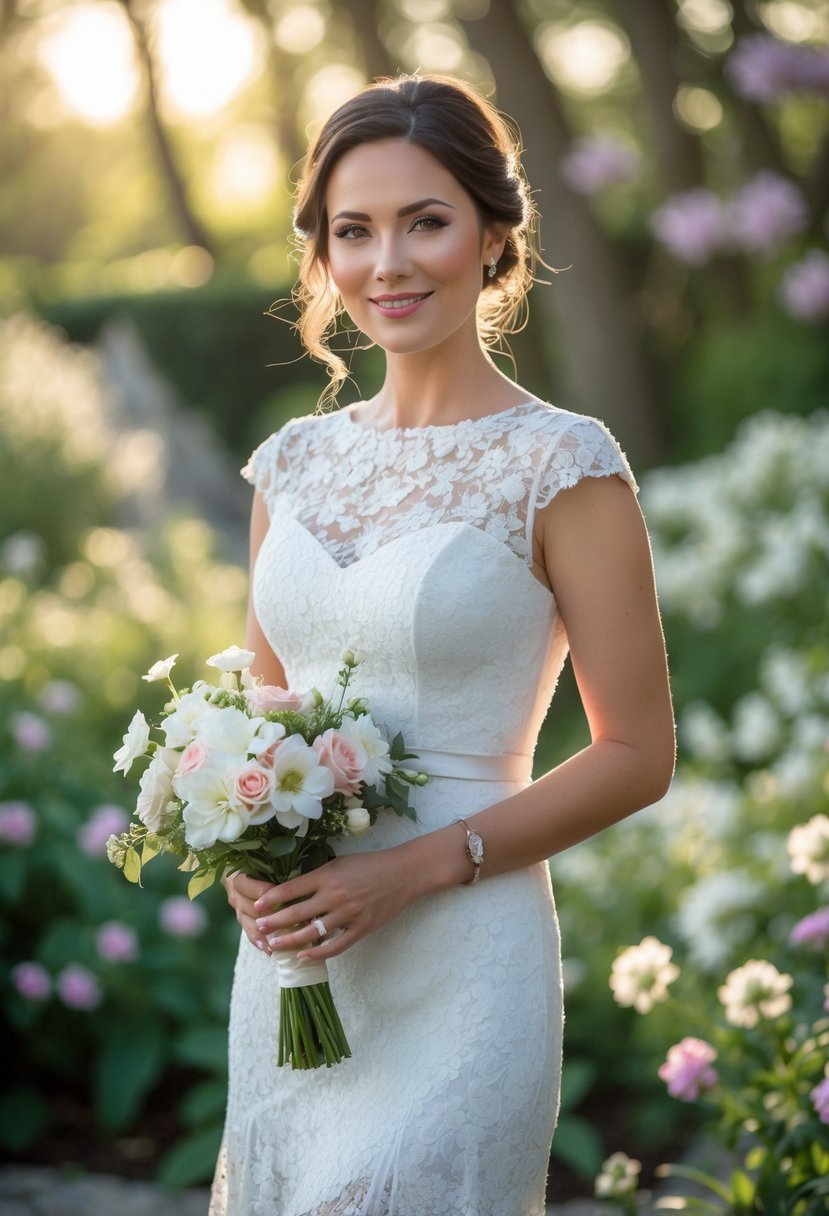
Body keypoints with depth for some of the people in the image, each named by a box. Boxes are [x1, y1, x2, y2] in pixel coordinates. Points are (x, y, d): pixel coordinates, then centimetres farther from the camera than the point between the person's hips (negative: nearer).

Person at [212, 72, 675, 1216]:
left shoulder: (563, 467, -8)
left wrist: (414, 868, -16)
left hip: (457, 966, -5)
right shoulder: (298, 461, 8)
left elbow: (636, 755, -8)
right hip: (287, 964, 5)